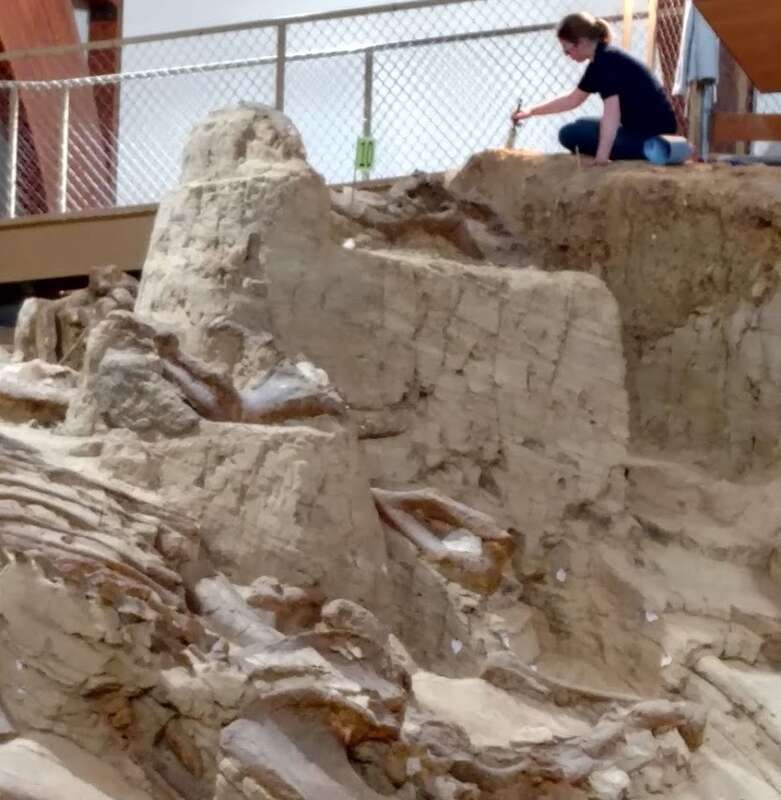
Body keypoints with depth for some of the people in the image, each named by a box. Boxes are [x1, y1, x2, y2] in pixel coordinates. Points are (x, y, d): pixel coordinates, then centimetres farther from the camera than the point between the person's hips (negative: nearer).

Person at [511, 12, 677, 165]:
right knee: (581, 126, 26)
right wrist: (532, 111, 23)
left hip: (651, 135, -10)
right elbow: (573, 99, 25)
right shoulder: (601, 61, 12)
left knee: (570, 134, -4)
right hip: (642, 127, 10)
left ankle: (646, 151, -14)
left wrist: (602, 157, -34)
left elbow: (612, 110, -29)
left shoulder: (606, 61, -18)